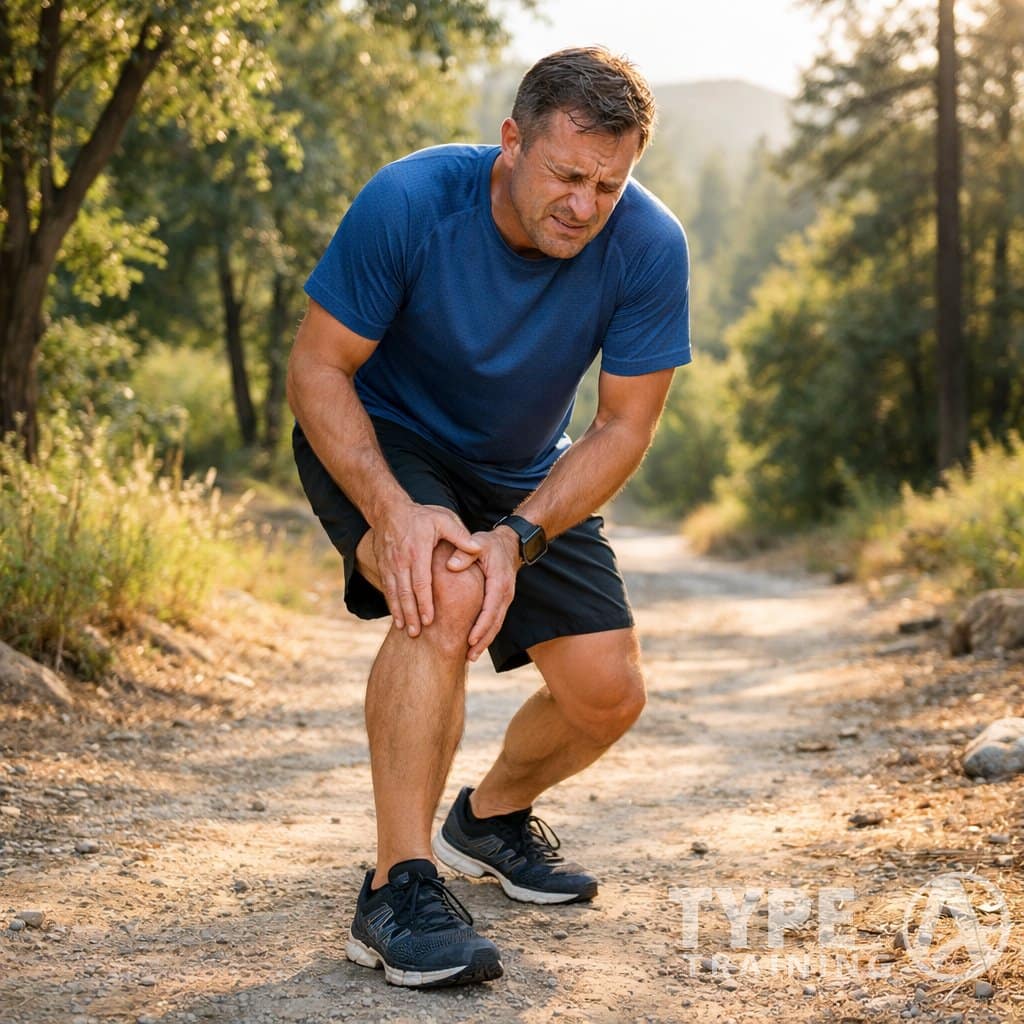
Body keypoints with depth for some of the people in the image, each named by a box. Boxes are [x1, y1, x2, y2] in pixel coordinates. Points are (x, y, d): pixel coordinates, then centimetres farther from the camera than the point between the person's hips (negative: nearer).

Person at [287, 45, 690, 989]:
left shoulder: (650, 247, -23)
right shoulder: (411, 202, -28)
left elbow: (624, 428, -16)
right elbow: (317, 370, -21)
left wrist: (520, 536, -31)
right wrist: (393, 510, -36)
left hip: (527, 475, 4)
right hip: (376, 443, -3)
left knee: (609, 695, -5)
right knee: (447, 589, -35)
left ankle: (492, 815, 27)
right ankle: (399, 887, -27)